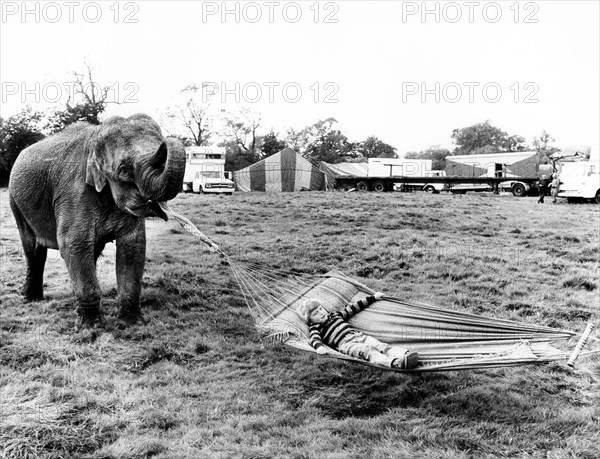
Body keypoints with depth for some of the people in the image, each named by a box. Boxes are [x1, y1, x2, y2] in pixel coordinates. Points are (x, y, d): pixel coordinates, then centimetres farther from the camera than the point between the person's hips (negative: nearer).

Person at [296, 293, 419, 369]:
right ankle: (393, 362, -58)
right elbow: (314, 339, -9)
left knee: (379, 345, -21)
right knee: (366, 350, -33)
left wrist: (373, 298, 38)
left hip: (358, 335, 6)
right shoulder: (315, 328, 12)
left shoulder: (335, 315, 30)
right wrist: (319, 347, -34)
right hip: (345, 344, -6)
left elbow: (353, 308, 34)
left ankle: (405, 354, -44)